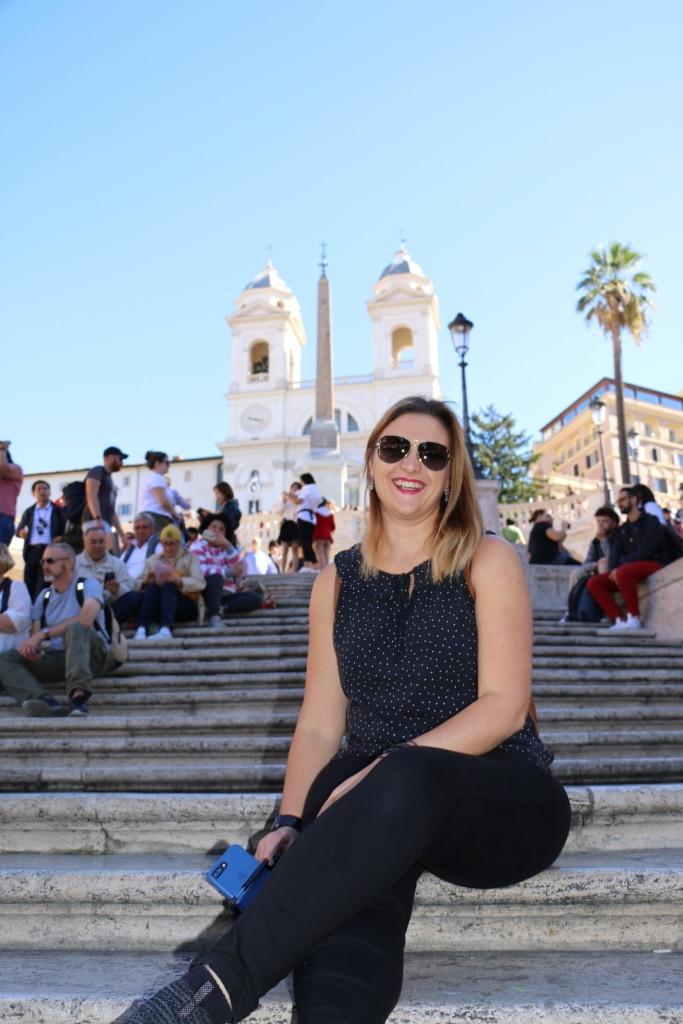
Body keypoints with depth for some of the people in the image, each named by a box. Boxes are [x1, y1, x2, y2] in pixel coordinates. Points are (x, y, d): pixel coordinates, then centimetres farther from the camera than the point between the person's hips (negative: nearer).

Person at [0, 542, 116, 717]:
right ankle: (47, 702, -43)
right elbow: (35, 632, 10)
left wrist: (44, 634, -21)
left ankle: (79, 697, -52)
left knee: (74, 627, -35)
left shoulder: (88, 585, 1)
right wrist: (31, 646, -15)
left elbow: (86, 620, -18)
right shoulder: (44, 595, 18)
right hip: (58, 658, 5)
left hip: (93, 655, -5)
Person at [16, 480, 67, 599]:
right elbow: (18, 530, 18)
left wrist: (61, 538, -13)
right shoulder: (29, 511, 17)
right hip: (32, 551, 4)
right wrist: (22, 533, -4)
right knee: (29, 587, 1)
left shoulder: (58, 510, 8)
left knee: (42, 589, -10)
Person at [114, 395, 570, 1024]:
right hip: (372, 805, 3)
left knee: (404, 785, -38)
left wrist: (387, 767, -20)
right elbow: (320, 723, 10)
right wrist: (292, 820, -8)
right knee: (355, 899, -35)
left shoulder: (487, 561, 3)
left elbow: (505, 707, -8)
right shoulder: (338, 582, 13)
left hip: (500, 799, -2)